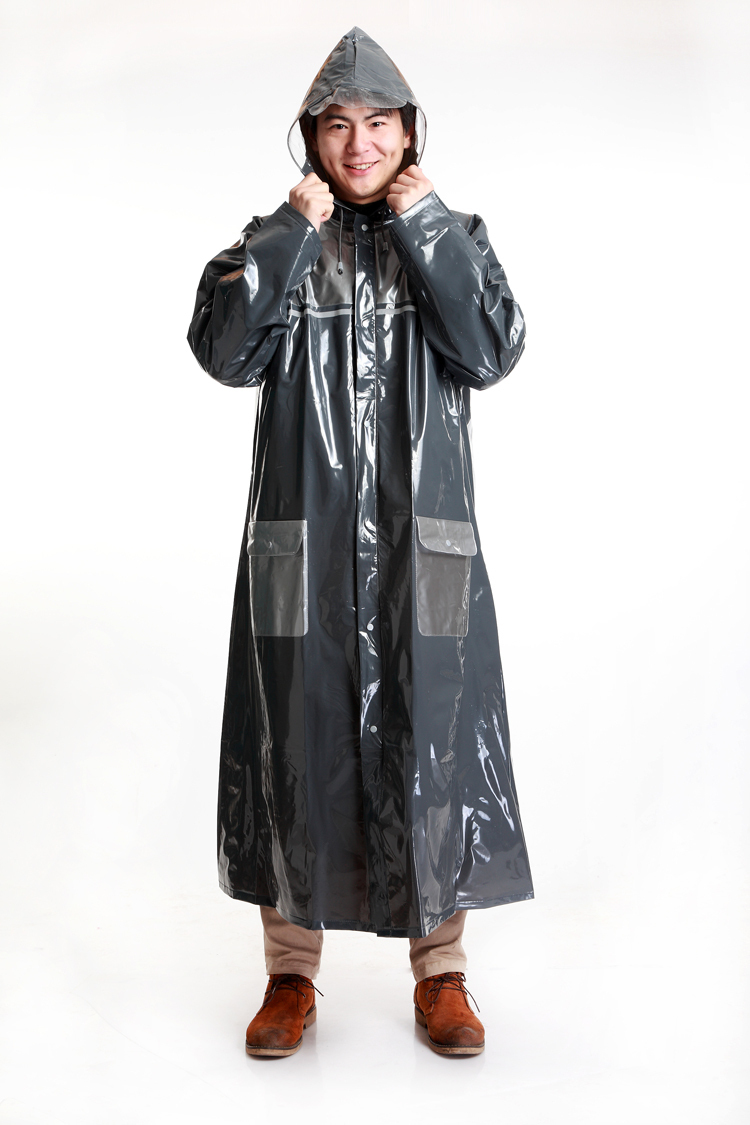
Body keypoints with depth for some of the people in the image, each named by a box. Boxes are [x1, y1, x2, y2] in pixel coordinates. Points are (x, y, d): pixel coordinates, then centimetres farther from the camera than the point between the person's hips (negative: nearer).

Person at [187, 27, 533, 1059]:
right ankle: (292, 973, 23)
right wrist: (297, 230, -10)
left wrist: (422, 222, -8)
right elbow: (226, 352, -9)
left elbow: (492, 352, -8)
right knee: (300, 745, 5)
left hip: (425, 548, 0)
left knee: (431, 743, 4)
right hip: (303, 548, 0)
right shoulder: (274, 244, 8)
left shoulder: (452, 236, 9)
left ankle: (442, 972, 22)